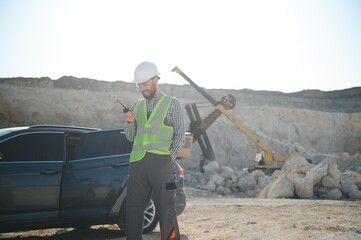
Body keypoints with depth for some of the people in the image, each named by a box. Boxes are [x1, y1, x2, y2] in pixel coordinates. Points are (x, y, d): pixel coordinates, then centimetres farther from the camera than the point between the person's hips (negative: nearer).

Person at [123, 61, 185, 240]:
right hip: (137, 163, 4)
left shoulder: (172, 103, 7)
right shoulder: (137, 106, 18)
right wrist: (130, 122, -3)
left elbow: (180, 134, 2)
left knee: (165, 208, -3)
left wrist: (170, 158, -9)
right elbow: (130, 137, 17)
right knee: (133, 207, 3)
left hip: (160, 162, -4)